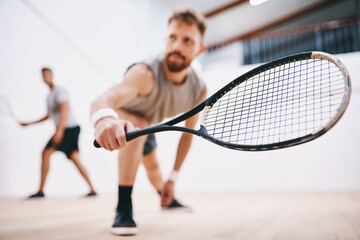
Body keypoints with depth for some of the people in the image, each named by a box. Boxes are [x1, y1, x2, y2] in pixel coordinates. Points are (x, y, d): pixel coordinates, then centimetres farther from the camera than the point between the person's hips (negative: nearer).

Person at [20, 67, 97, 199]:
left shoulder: (59, 91, -5)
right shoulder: (49, 96, 23)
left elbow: (65, 110, -17)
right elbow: (50, 115, 33)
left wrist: (59, 130, -26)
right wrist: (30, 123, 34)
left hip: (69, 128, -9)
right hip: (69, 130, 9)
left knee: (46, 153, -9)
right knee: (75, 159, 3)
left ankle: (40, 191, -4)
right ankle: (92, 190, 1)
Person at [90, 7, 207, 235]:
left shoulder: (199, 90, -23)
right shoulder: (146, 74, -43)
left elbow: (188, 133, -10)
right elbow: (107, 97, -63)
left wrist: (173, 178, -8)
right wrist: (103, 116, -88)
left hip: (147, 122, 5)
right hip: (118, 119, -5)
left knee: (153, 165, 24)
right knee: (138, 124, -38)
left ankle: (167, 199, 58)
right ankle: (124, 208, -27)